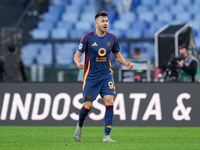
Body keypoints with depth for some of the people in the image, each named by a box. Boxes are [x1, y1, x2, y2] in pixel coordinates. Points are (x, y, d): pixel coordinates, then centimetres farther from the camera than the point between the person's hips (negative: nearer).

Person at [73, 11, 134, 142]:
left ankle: (107, 136, -13)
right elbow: (77, 55, -2)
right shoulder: (88, 38, -7)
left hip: (107, 75, 2)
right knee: (88, 105, 1)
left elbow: (117, 56, 15)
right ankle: (80, 126, 34)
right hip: (91, 76, -2)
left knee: (109, 102, -14)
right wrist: (79, 63, -25)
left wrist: (127, 64, -4)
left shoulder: (112, 39, 2)